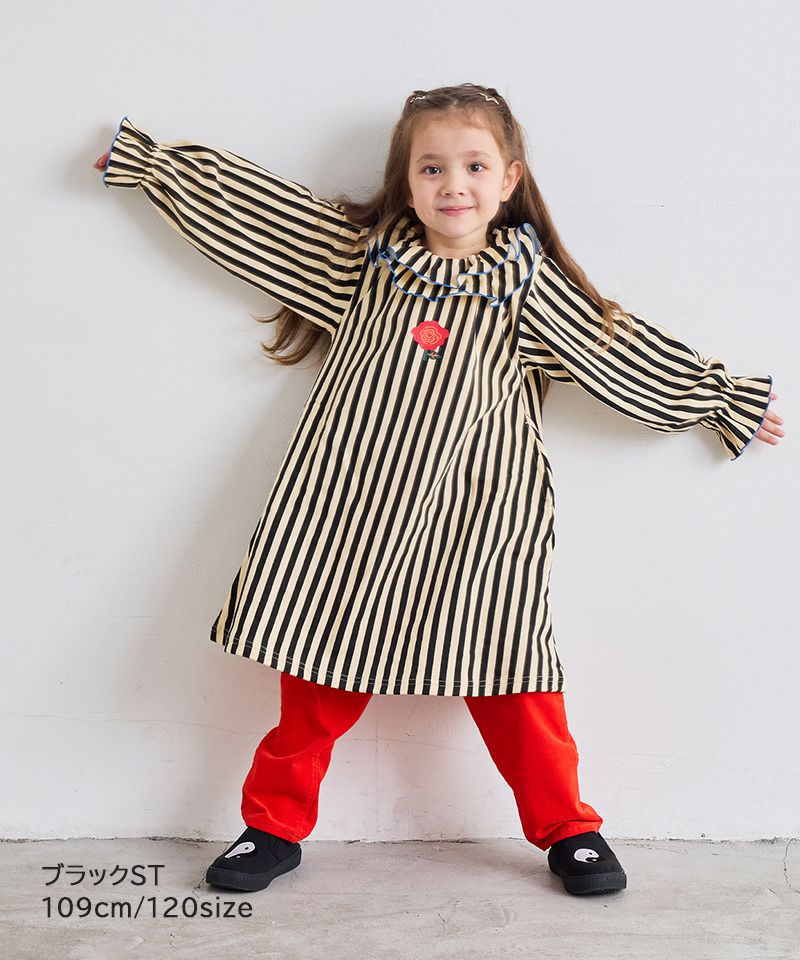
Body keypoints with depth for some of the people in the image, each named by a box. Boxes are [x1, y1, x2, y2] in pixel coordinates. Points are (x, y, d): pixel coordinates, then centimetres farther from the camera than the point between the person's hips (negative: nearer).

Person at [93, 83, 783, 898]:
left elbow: (630, 355, 13)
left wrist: (728, 401, 17)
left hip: (468, 518, -1)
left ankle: (568, 829, 23)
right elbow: (239, 199, 14)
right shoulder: (360, 255, 8)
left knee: (506, 677, 3)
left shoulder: (529, 284, 6)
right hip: (350, 504, 1)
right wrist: (145, 158, 20)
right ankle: (275, 824, 25)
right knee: (320, 677, 7)